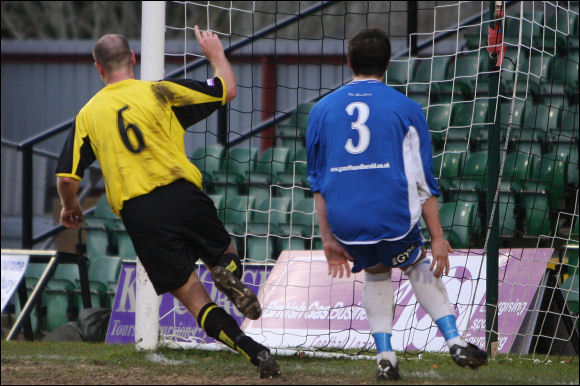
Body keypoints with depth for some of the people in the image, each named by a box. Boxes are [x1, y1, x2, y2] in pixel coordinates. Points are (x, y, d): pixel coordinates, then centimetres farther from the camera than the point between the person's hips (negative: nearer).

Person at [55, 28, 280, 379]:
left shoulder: (87, 115, 12)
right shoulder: (159, 92, 7)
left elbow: (67, 177, 9)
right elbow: (227, 90, 12)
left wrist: (70, 207, 31)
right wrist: (216, 54, 32)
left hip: (137, 214, 0)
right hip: (183, 194, 0)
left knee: (193, 297, 6)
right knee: (225, 255, 24)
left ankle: (256, 352, -14)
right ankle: (229, 273, -15)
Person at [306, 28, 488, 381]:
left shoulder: (322, 110, 11)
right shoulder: (406, 109, 4)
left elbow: (318, 181, 13)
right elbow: (422, 180, 3)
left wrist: (328, 239, 18)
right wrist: (438, 238, 6)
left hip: (344, 220, 2)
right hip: (393, 216, -2)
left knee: (376, 272, 27)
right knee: (419, 266, 24)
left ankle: (385, 357, 14)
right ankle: (455, 341, 10)